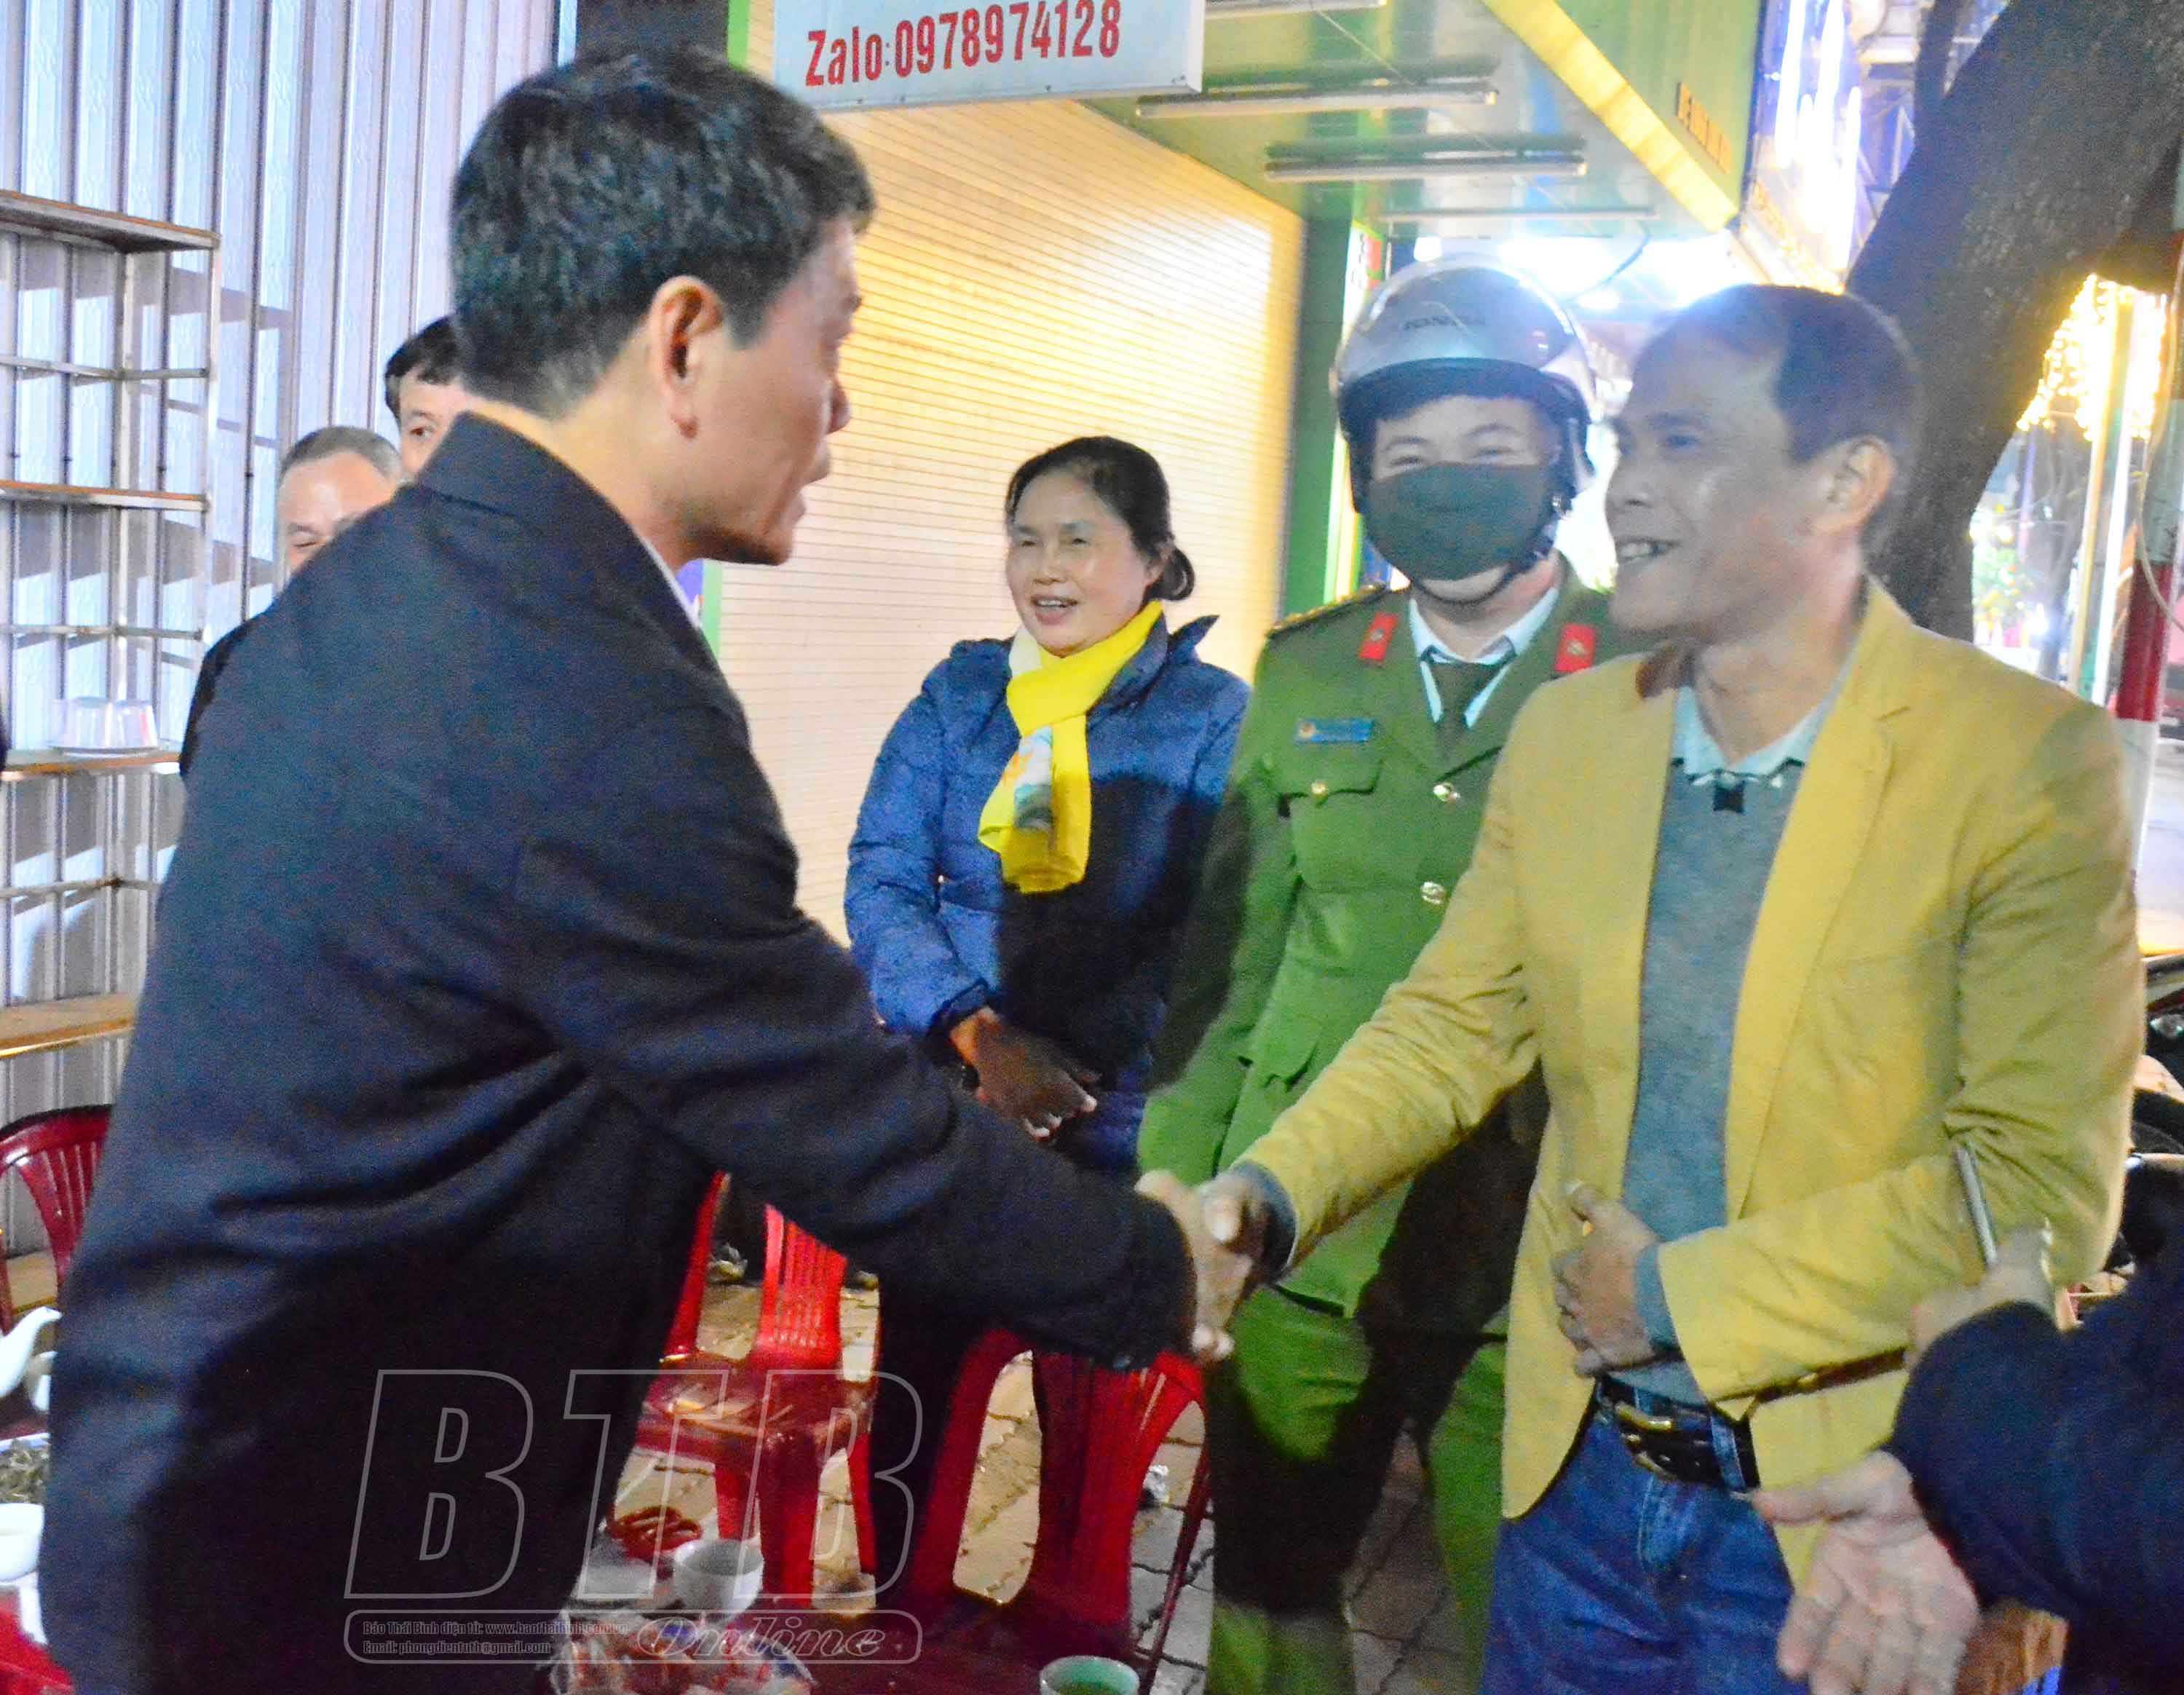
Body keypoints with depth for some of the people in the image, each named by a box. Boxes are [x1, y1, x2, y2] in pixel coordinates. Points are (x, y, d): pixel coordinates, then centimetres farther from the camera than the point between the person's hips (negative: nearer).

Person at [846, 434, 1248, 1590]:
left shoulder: (1213, 715, -4)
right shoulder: (959, 694, 5)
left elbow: (1205, 939, -10)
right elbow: (881, 880, -3)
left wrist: (1067, 1072, -19)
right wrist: (978, 1032, -17)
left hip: (1114, 1131, -2)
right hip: (944, 1109, 3)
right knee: (911, 1397, 9)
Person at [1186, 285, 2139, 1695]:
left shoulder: (2030, 762, -15)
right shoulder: (1565, 733, -1)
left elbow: (2042, 1186, -18)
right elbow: (1453, 1025, 6)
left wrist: (1680, 1296, -16)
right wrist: (1267, 1195, -9)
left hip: (1840, 1511, -4)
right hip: (1581, 1472, 5)